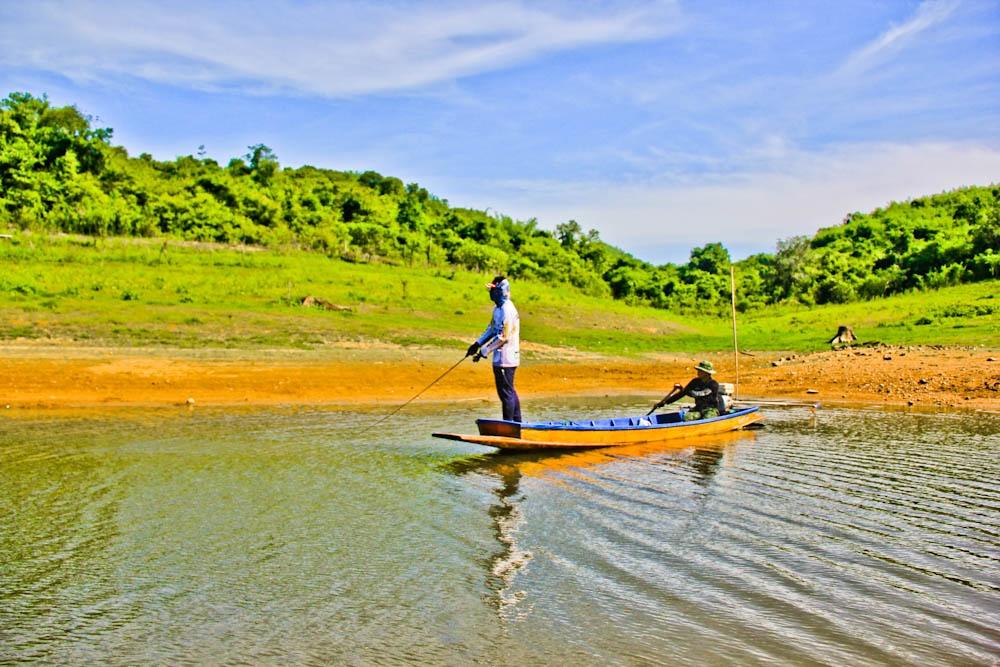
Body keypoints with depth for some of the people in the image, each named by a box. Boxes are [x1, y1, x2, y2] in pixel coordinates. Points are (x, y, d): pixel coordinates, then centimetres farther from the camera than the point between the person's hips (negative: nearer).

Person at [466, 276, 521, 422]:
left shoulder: (507, 310, -19)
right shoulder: (498, 308, 12)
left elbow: (503, 337, -23)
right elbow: (491, 329, 20)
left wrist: (484, 352, -19)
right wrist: (477, 344, 13)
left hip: (504, 359, -10)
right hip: (504, 357, 10)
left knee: (506, 393, -4)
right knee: (510, 392, 17)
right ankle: (517, 423, 26)